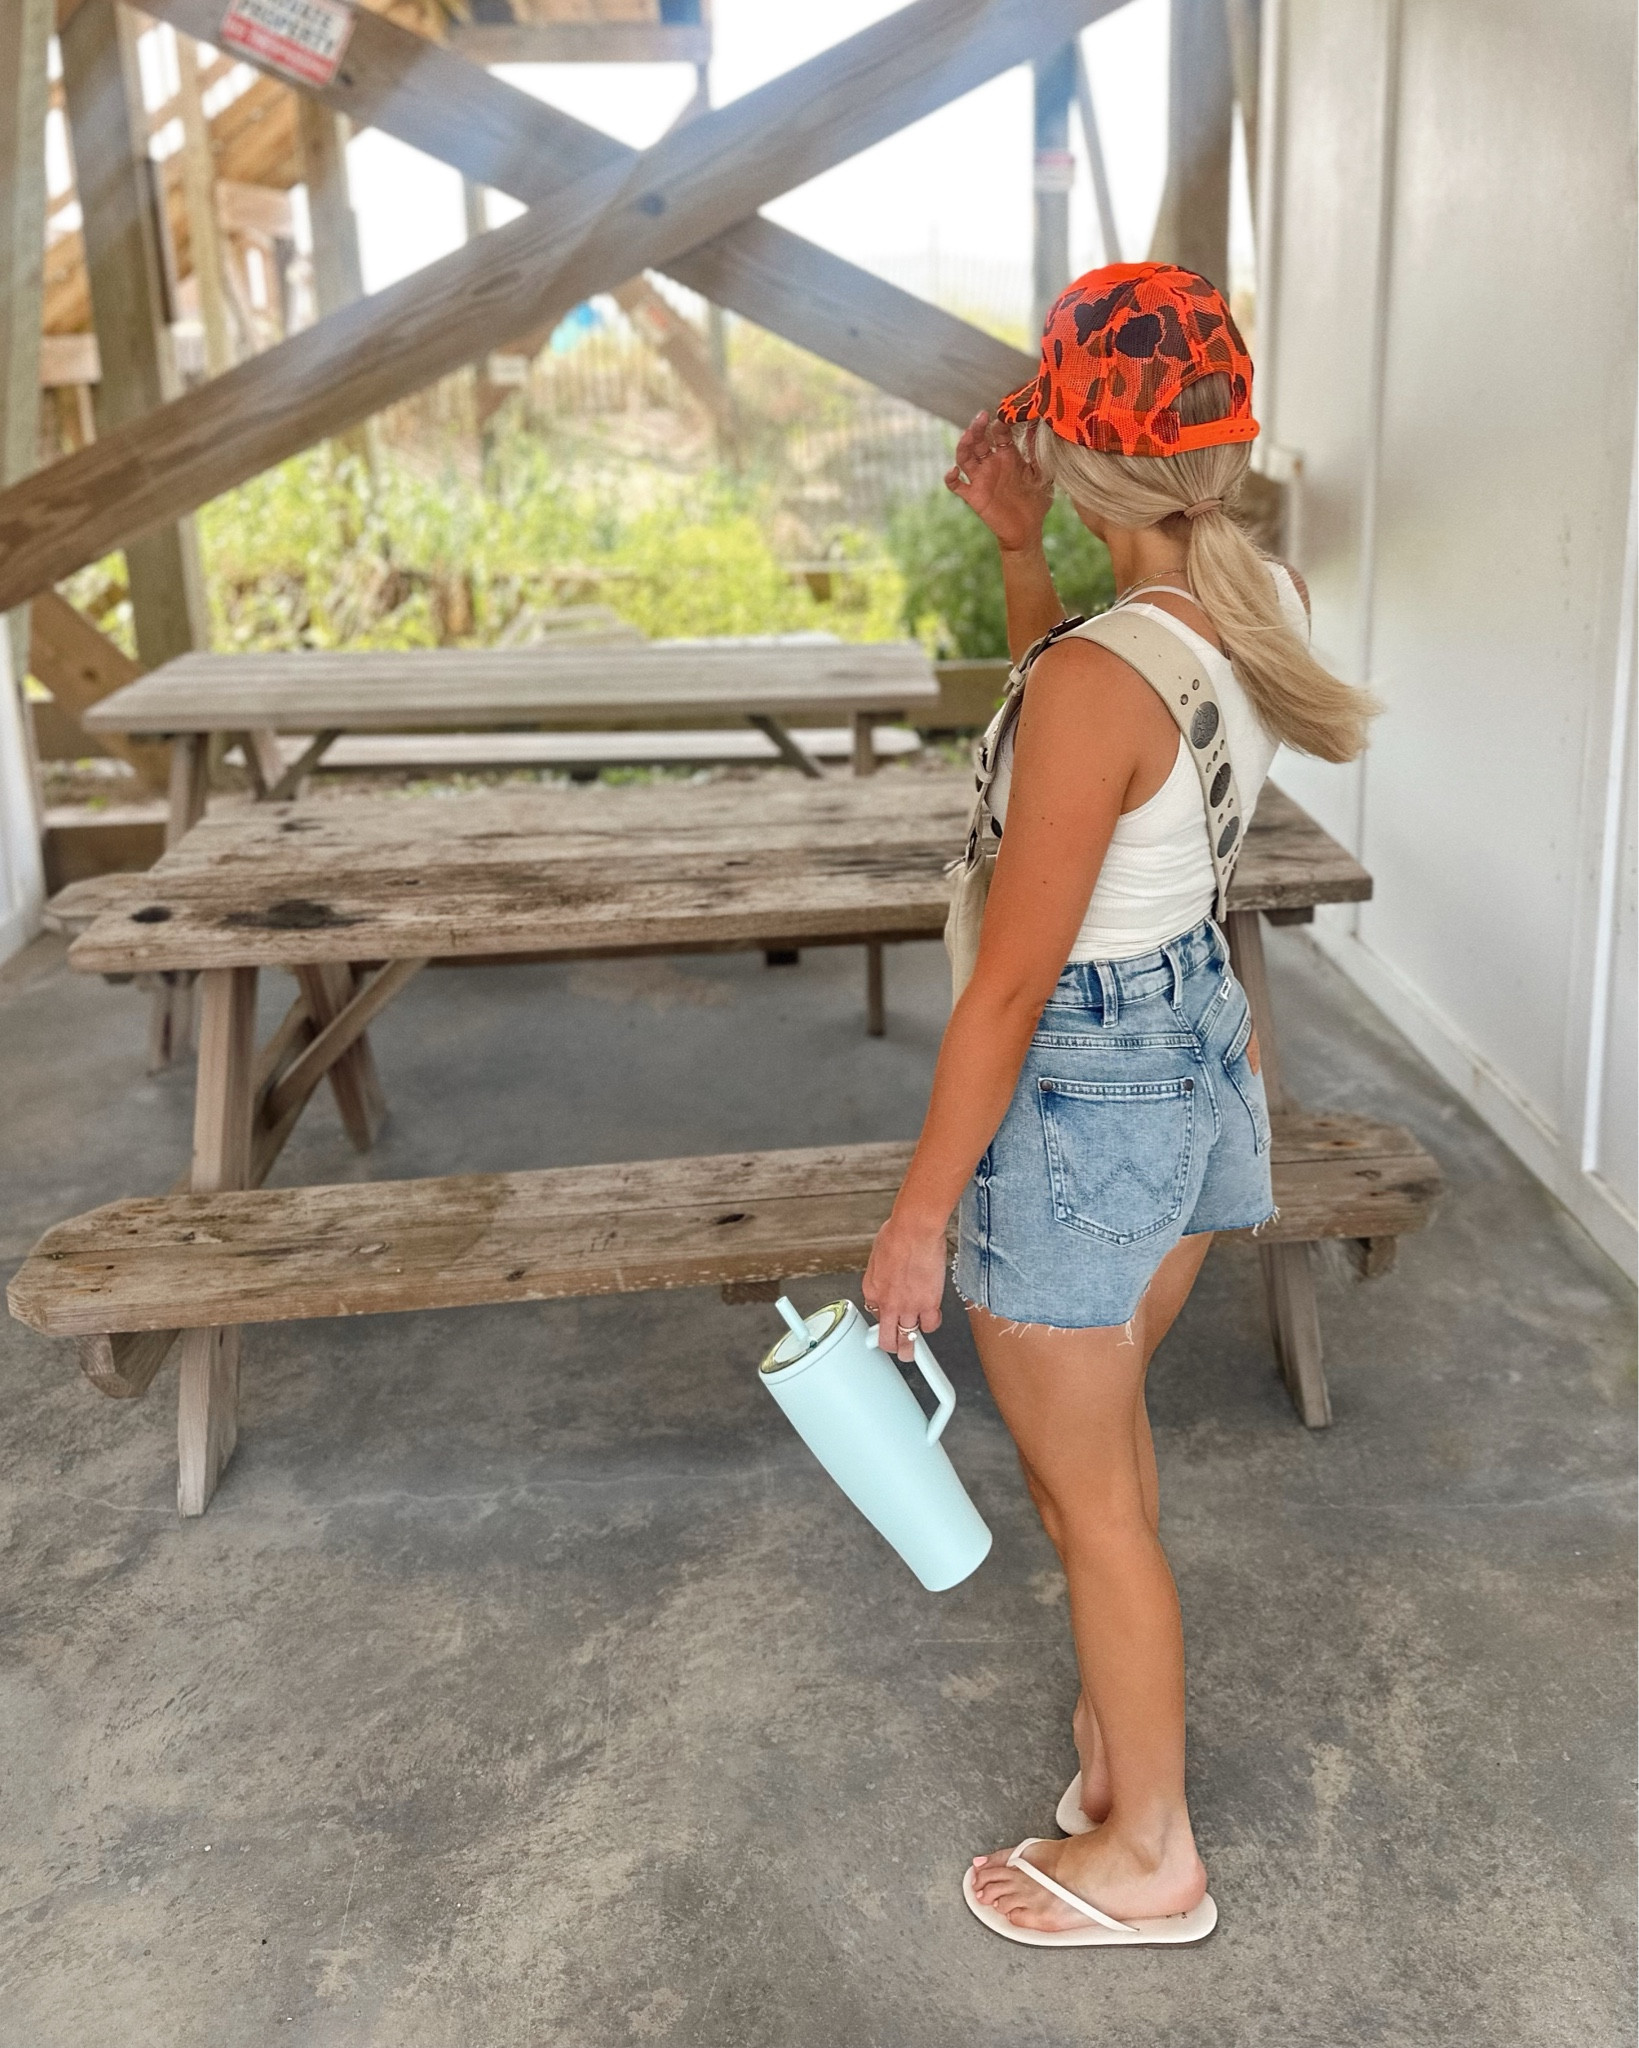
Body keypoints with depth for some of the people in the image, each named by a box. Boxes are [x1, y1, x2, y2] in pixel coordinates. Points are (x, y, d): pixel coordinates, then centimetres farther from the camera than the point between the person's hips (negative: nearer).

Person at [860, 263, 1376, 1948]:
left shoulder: (1096, 678, -28)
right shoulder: (1264, 601, -3)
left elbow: (1010, 988, -24)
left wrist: (917, 1216, -14)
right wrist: (1016, 548, 8)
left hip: (1077, 1091, -8)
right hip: (1204, 1036, 9)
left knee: (1086, 1490, 11)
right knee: (1099, 1421, 27)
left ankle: (1149, 1858, 32)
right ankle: (1127, 1714, 48)